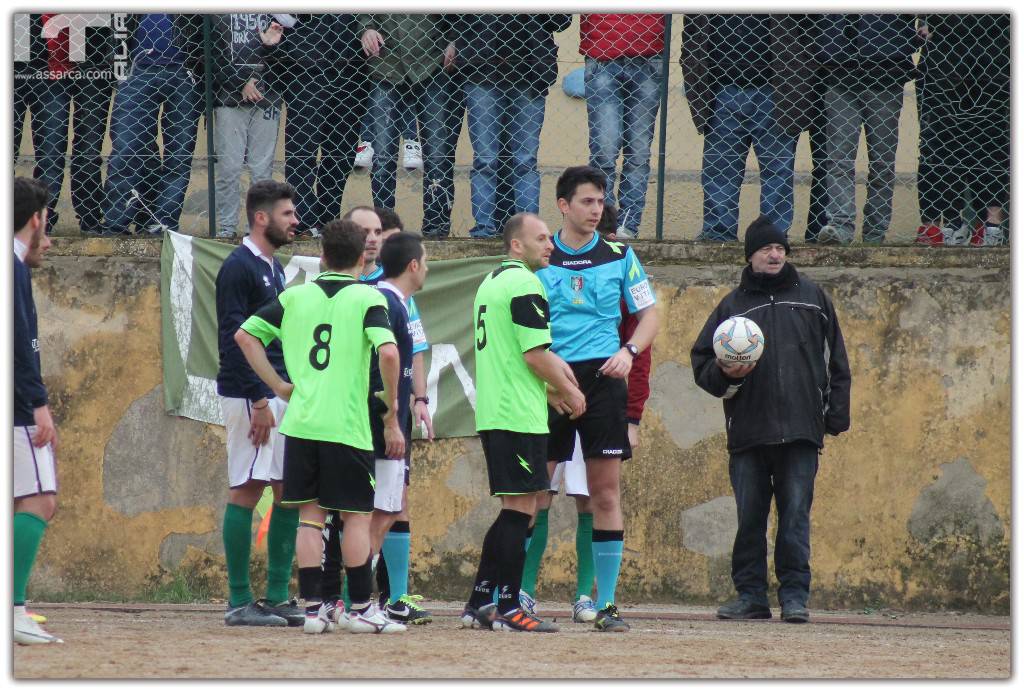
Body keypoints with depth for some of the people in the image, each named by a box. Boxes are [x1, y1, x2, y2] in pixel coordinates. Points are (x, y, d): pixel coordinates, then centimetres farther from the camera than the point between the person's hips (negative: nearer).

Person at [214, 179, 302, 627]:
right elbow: (232, 339, -16)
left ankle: (277, 598, 11)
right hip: (249, 394, -9)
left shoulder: (273, 269, 18)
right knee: (247, 490, -7)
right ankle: (239, 602, -5)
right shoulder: (239, 268, -10)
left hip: (281, 394, 9)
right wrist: (259, 401, -19)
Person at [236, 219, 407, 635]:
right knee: (357, 517, 5)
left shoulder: (295, 297, 9)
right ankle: (360, 609, 8)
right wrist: (392, 416, -9)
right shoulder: (368, 299, -4)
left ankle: (313, 608, 6)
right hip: (347, 425, -4)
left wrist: (278, 386, 12)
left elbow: (245, 335, 9)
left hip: (300, 424, 4)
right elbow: (388, 353, -18)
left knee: (310, 515, 9)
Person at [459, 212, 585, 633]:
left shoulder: (491, 282, 18)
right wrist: (568, 391, -3)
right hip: (520, 414, -10)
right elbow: (535, 355, -17)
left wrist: (549, 388, 18)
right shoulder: (525, 284, -12)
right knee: (520, 509, -5)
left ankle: (480, 604, 15)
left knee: (513, 511, 15)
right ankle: (508, 609, -5)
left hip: (492, 413, 10)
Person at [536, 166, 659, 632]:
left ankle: (606, 603, 3)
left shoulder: (619, 257, 7)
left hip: (602, 379, 0)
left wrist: (629, 351, -7)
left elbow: (649, 315, 12)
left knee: (606, 495, -1)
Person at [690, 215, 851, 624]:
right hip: (748, 432, 1)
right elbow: (701, 362, 12)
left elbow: (835, 359, 15)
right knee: (749, 518, 2)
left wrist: (837, 414, 8)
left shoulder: (811, 298, 12)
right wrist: (725, 374, -10)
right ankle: (750, 595, 8)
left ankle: (795, 596, -1)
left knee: (796, 517, -3)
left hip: (800, 432, -1)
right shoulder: (734, 305, 11)